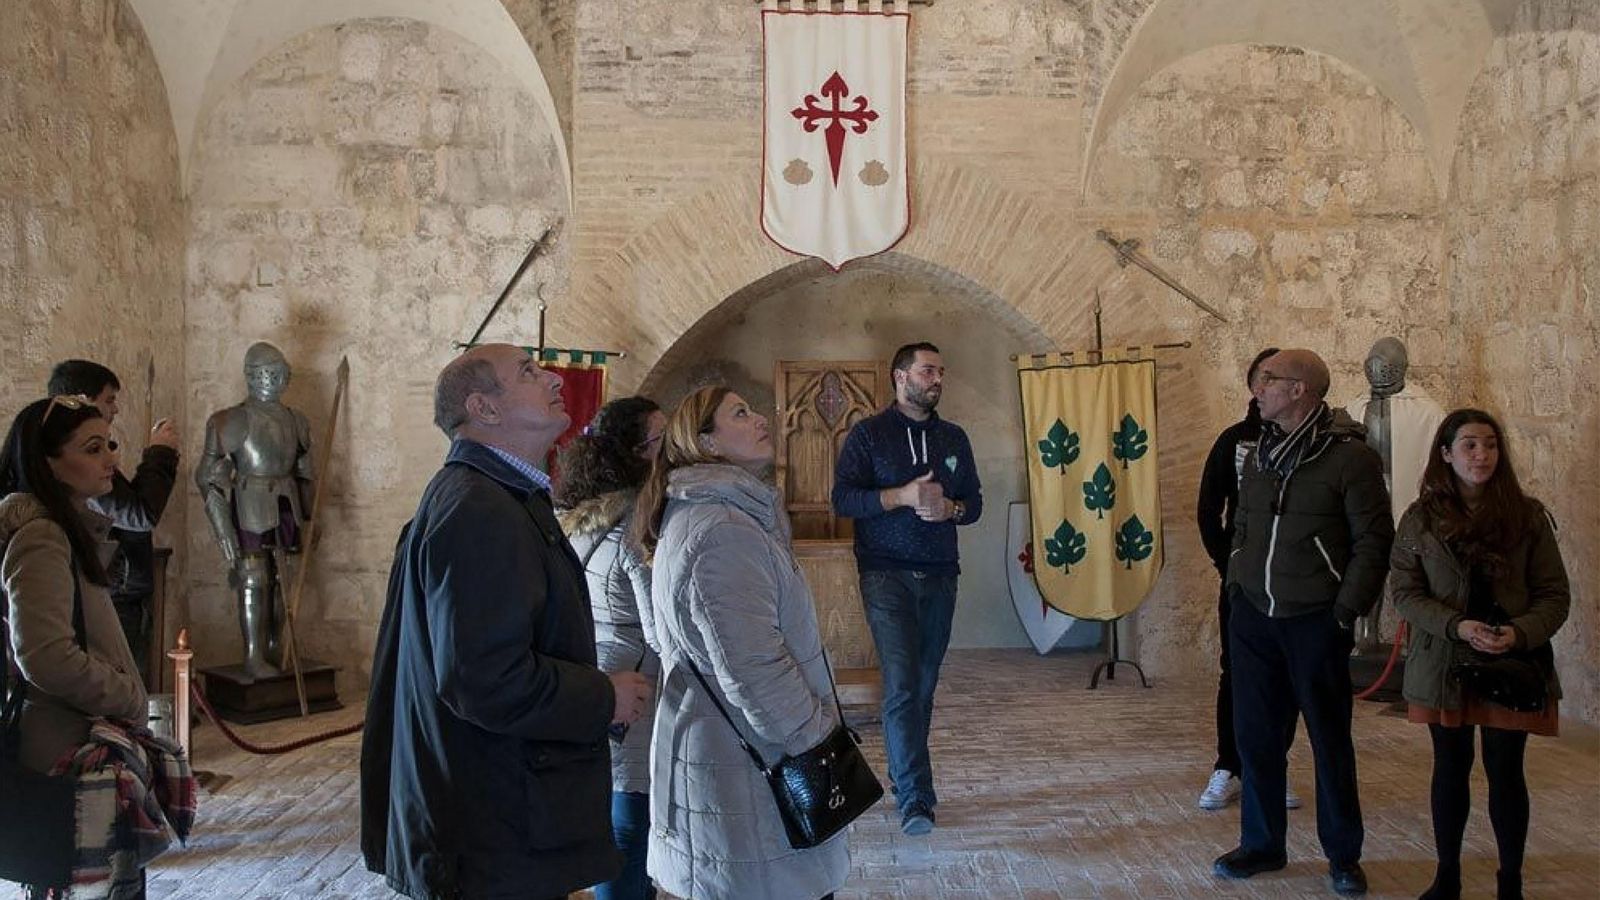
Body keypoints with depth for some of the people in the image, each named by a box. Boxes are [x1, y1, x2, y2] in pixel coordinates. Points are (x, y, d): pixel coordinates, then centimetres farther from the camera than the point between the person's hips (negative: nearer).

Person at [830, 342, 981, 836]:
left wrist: (948, 507, -8)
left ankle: (904, 774, 24)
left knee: (924, 684, 8)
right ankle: (915, 799, -13)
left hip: (940, 574, 5)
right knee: (902, 685, -12)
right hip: (886, 573, -4)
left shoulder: (953, 438, 14)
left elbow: (974, 502, 15)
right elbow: (842, 498, -7)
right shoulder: (868, 433, 1)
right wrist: (902, 496, -20)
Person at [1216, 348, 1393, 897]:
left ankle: (1343, 855, 22)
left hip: (1316, 622, -5)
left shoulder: (1351, 457, -10)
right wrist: (1236, 587, 10)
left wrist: (1346, 612, -12)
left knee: (1330, 739, 7)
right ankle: (1261, 843, 25)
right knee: (1255, 734, 10)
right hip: (1253, 617, 6)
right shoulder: (1259, 455, 10)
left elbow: (1374, 542, -10)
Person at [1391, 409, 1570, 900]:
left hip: (1513, 664, 0)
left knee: (1505, 771, 6)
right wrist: (1457, 626, -19)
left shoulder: (1527, 516, -2)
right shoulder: (1421, 519, -2)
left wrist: (1521, 632, -20)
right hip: (1444, 663, 1)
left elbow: (1555, 594, -1)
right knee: (1451, 767, 12)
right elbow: (1405, 591, -4)